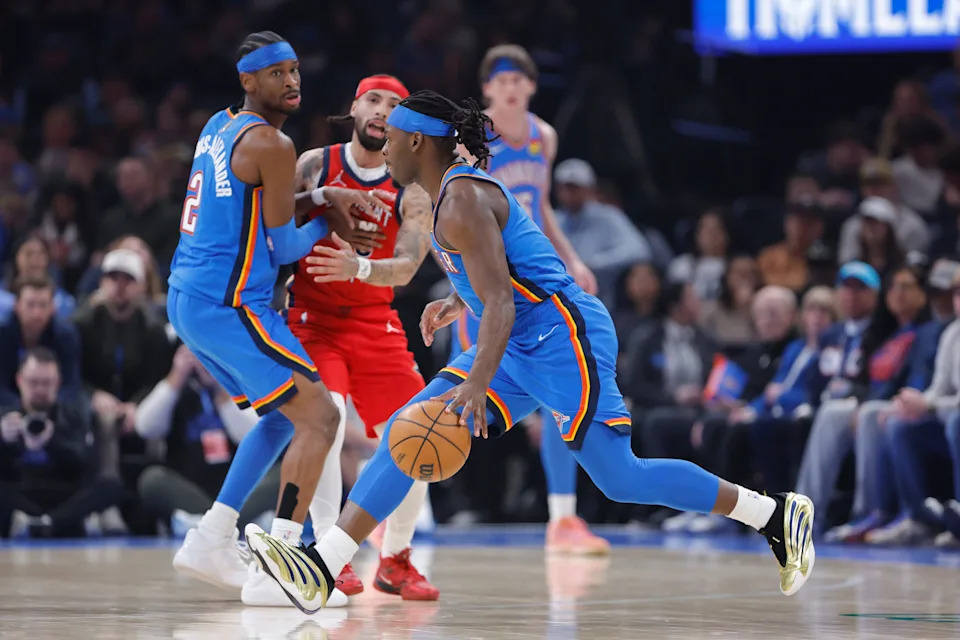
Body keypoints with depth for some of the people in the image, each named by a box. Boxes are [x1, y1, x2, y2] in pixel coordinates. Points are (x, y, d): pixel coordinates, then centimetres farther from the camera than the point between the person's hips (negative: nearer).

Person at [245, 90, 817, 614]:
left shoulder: (462, 201, -17)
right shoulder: (458, 188, 13)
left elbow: (501, 302, -27)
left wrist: (477, 385, -36)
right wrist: (457, 303, 32)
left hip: (563, 340, -10)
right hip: (521, 348, 10)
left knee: (620, 478, -8)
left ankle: (777, 514, 5)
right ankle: (320, 572, -6)